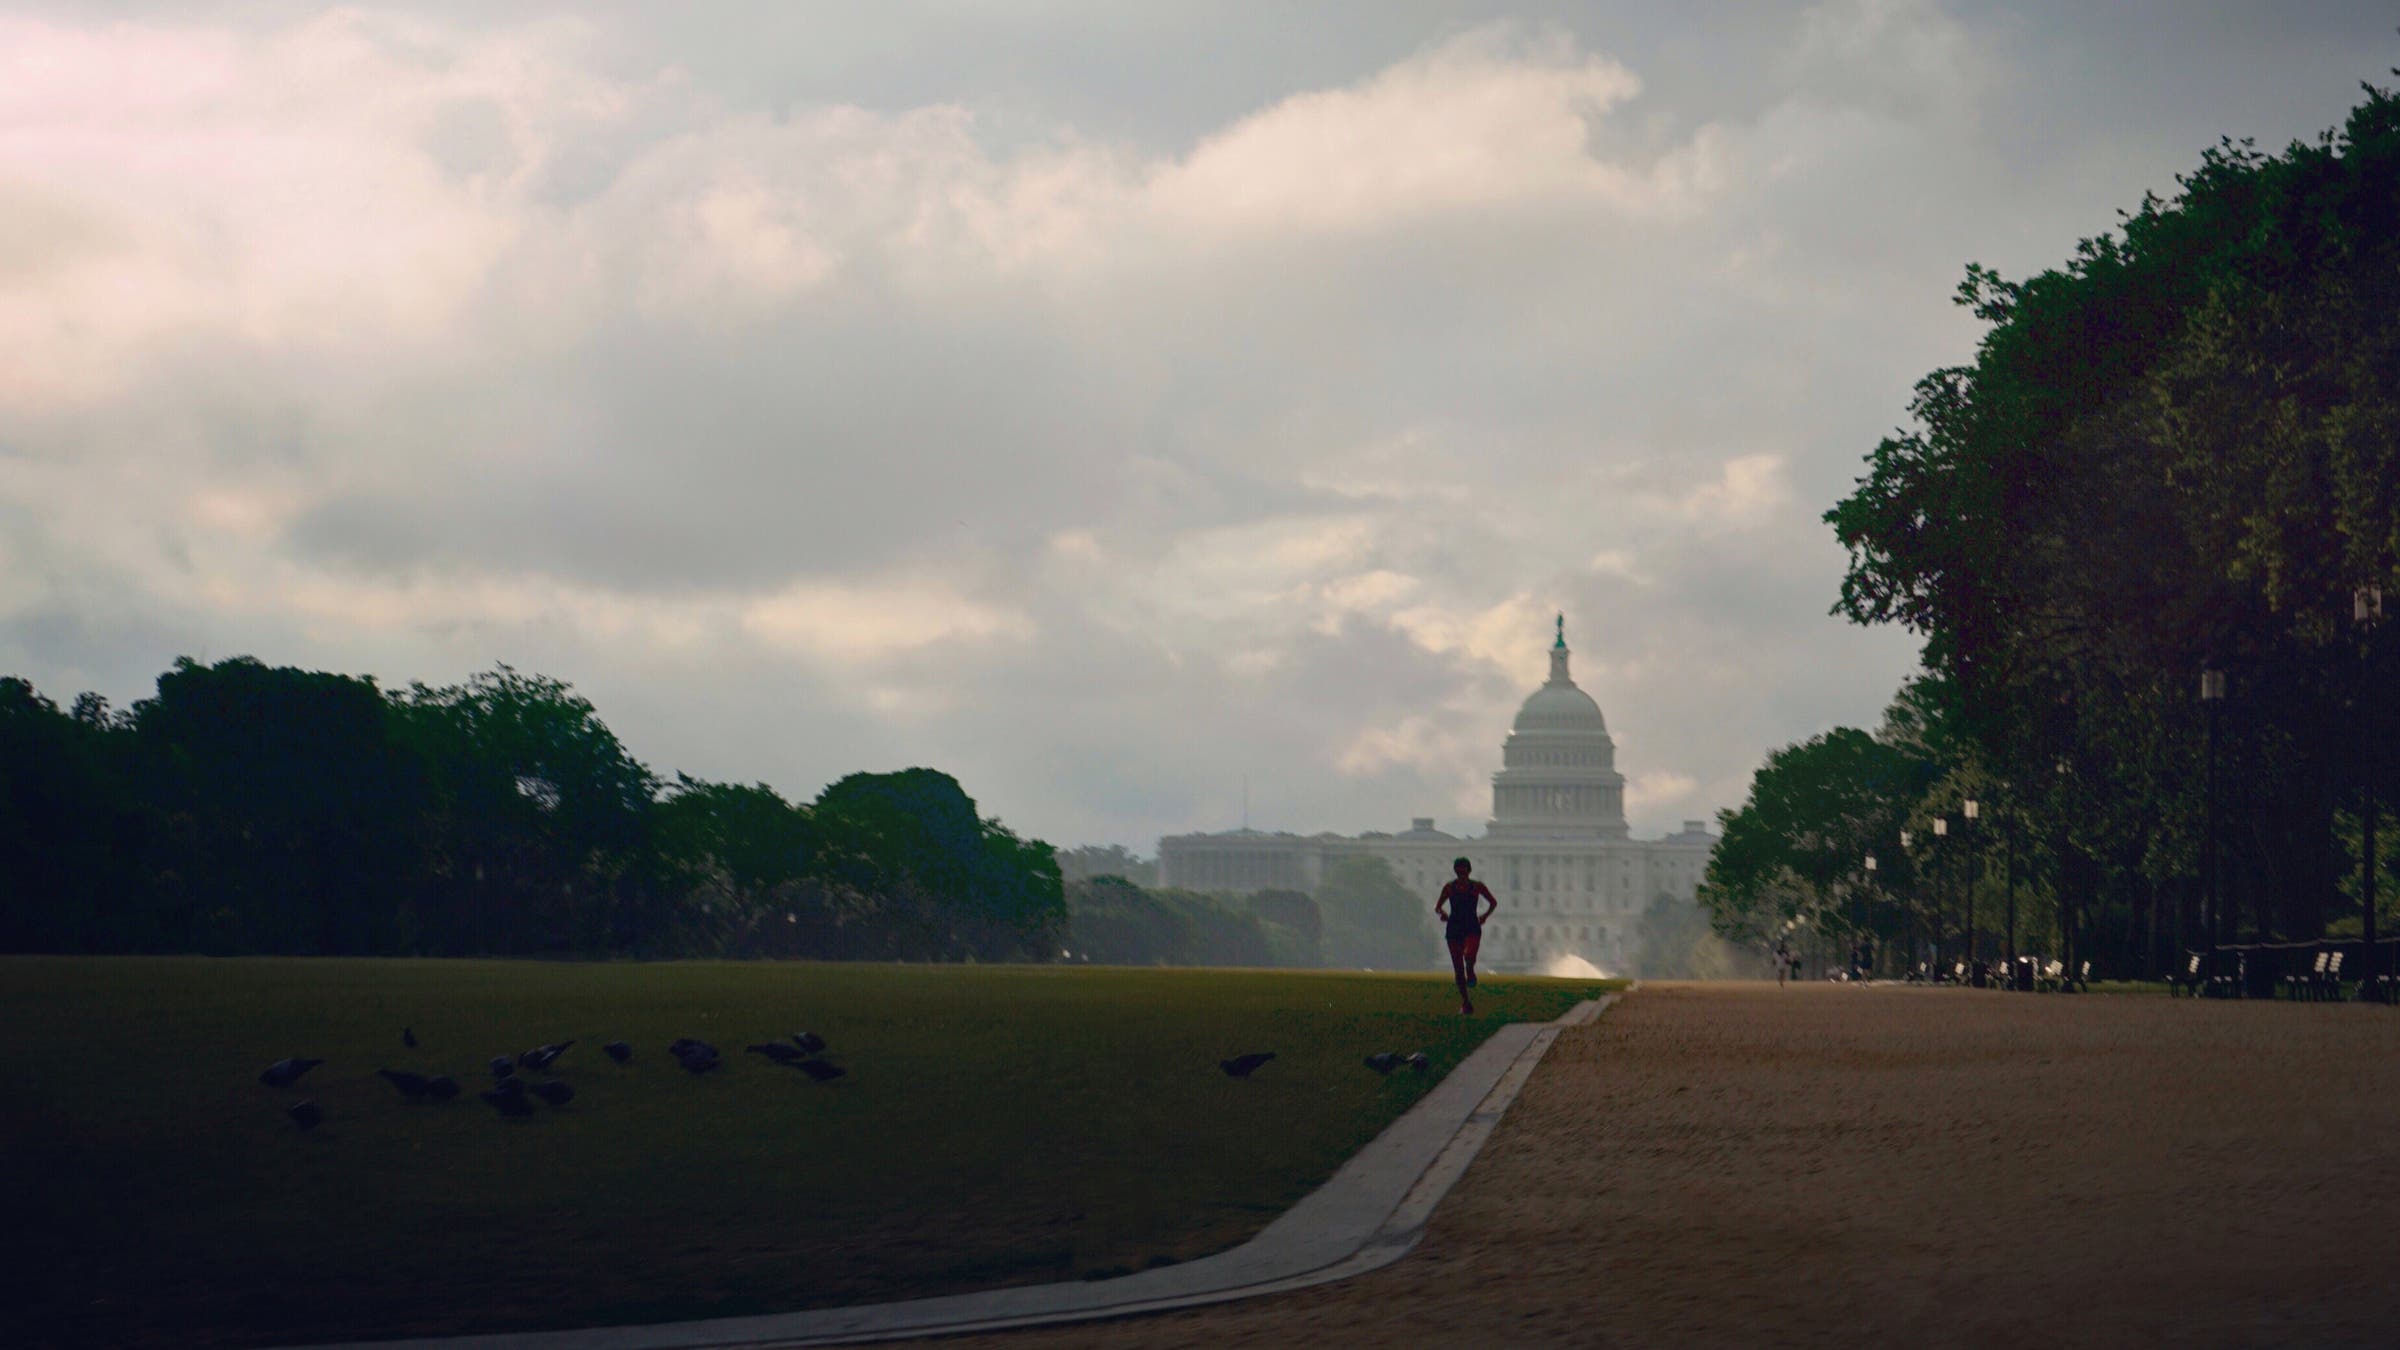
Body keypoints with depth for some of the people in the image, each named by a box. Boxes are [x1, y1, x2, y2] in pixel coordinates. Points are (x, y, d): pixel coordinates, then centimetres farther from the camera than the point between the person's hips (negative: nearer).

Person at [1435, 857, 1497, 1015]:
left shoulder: (1477, 886, 1)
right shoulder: (1449, 888, 3)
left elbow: (1494, 902, 14)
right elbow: (1437, 907, 9)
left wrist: (1485, 915, 0)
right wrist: (1441, 913, -12)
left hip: (1472, 928, -2)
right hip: (1454, 929, 2)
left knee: (1469, 957, -30)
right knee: (1458, 968, 1)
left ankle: (1470, 976, 5)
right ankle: (1465, 1001, 14)